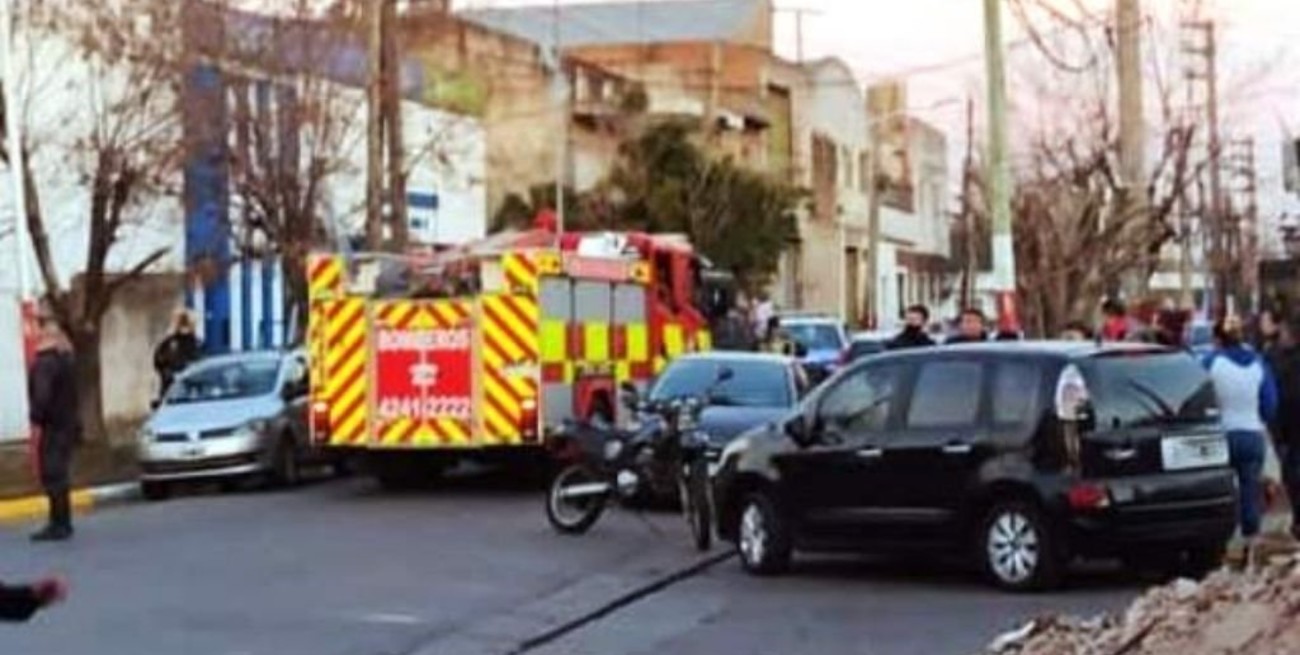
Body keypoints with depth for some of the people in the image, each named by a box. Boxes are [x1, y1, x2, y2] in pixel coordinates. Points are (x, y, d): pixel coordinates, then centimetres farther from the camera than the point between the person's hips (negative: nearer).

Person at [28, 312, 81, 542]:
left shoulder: (45, 362, -16)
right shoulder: (66, 358, 14)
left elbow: (42, 395, -23)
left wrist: (37, 420, -14)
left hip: (53, 426, -10)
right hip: (68, 424, 10)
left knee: (53, 476, -7)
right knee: (59, 476, 15)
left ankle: (59, 525, -8)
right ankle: (61, 523, 20)